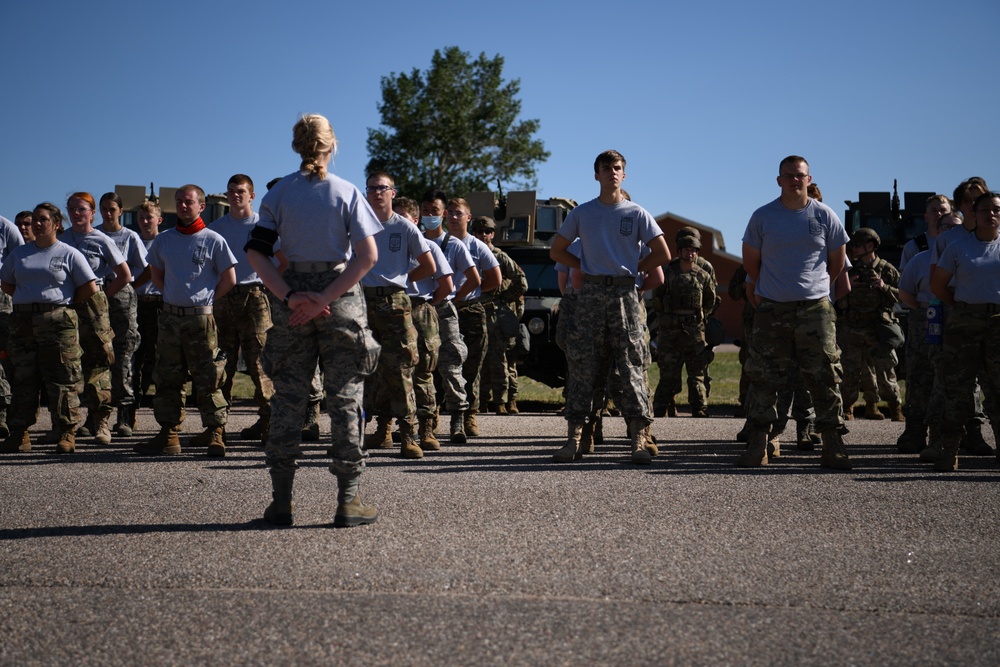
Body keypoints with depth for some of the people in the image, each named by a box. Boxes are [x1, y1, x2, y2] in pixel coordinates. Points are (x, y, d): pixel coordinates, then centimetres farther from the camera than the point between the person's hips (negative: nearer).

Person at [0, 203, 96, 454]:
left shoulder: (69, 254, 2)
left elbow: (90, 288, 0)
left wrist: (64, 303, 5)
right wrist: (28, 300, 10)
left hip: (58, 322, -4)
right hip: (23, 321, 4)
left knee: (63, 380, -5)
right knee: (23, 380, 6)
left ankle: (66, 434, -1)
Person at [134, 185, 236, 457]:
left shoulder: (213, 240, -1)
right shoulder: (163, 240, 11)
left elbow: (229, 280, 2)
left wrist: (205, 300, 1)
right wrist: (174, 297, 10)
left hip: (201, 317, -4)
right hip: (170, 316, 5)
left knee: (207, 379, -3)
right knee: (167, 378, 6)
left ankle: (215, 433, 2)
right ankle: (168, 435, 10)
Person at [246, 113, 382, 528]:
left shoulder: (278, 193, 3)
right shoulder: (347, 193, -2)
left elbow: (256, 252, -7)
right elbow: (367, 257, -11)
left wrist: (289, 297, -11)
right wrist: (325, 298, -13)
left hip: (292, 298, 2)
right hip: (340, 298, -1)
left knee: (288, 397, 8)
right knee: (344, 397, 4)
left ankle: (281, 501, 9)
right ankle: (348, 501, 4)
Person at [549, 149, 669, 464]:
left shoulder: (637, 214, 7)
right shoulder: (582, 213, 10)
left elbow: (662, 254, 6)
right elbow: (556, 250, 15)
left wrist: (633, 270, 3)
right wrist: (586, 267, 5)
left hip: (624, 293, -1)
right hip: (591, 293, 1)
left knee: (632, 366, -4)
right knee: (581, 366, -2)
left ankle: (639, 439, -4)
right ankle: (574, 438, 0)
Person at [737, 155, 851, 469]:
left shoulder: (824, 216, 3)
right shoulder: (762, 217, 3)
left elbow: (837, 261, 15)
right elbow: (751, 261, 13)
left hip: (816, 309, 0)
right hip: (772, 310, 0)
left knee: (824, 378, -1)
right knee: (764, 378, -1)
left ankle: (832, 445, 4)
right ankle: (757, 445, 4)